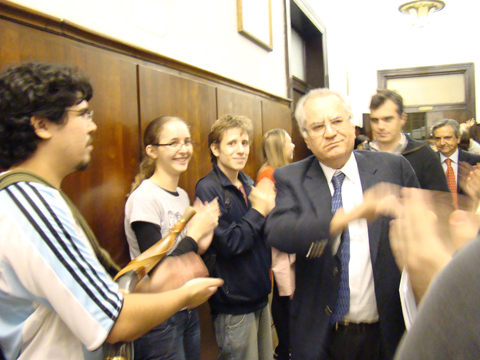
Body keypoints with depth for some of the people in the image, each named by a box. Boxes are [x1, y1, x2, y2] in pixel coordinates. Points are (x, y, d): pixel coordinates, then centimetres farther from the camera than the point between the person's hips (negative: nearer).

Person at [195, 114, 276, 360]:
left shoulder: (248, 184, 7)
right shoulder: (208, 188, -15)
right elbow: (227, 244, -22)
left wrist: (270, 208, -11)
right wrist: (259, 210, -15)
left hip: (260, 296, 7)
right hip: (234, 304, -7)